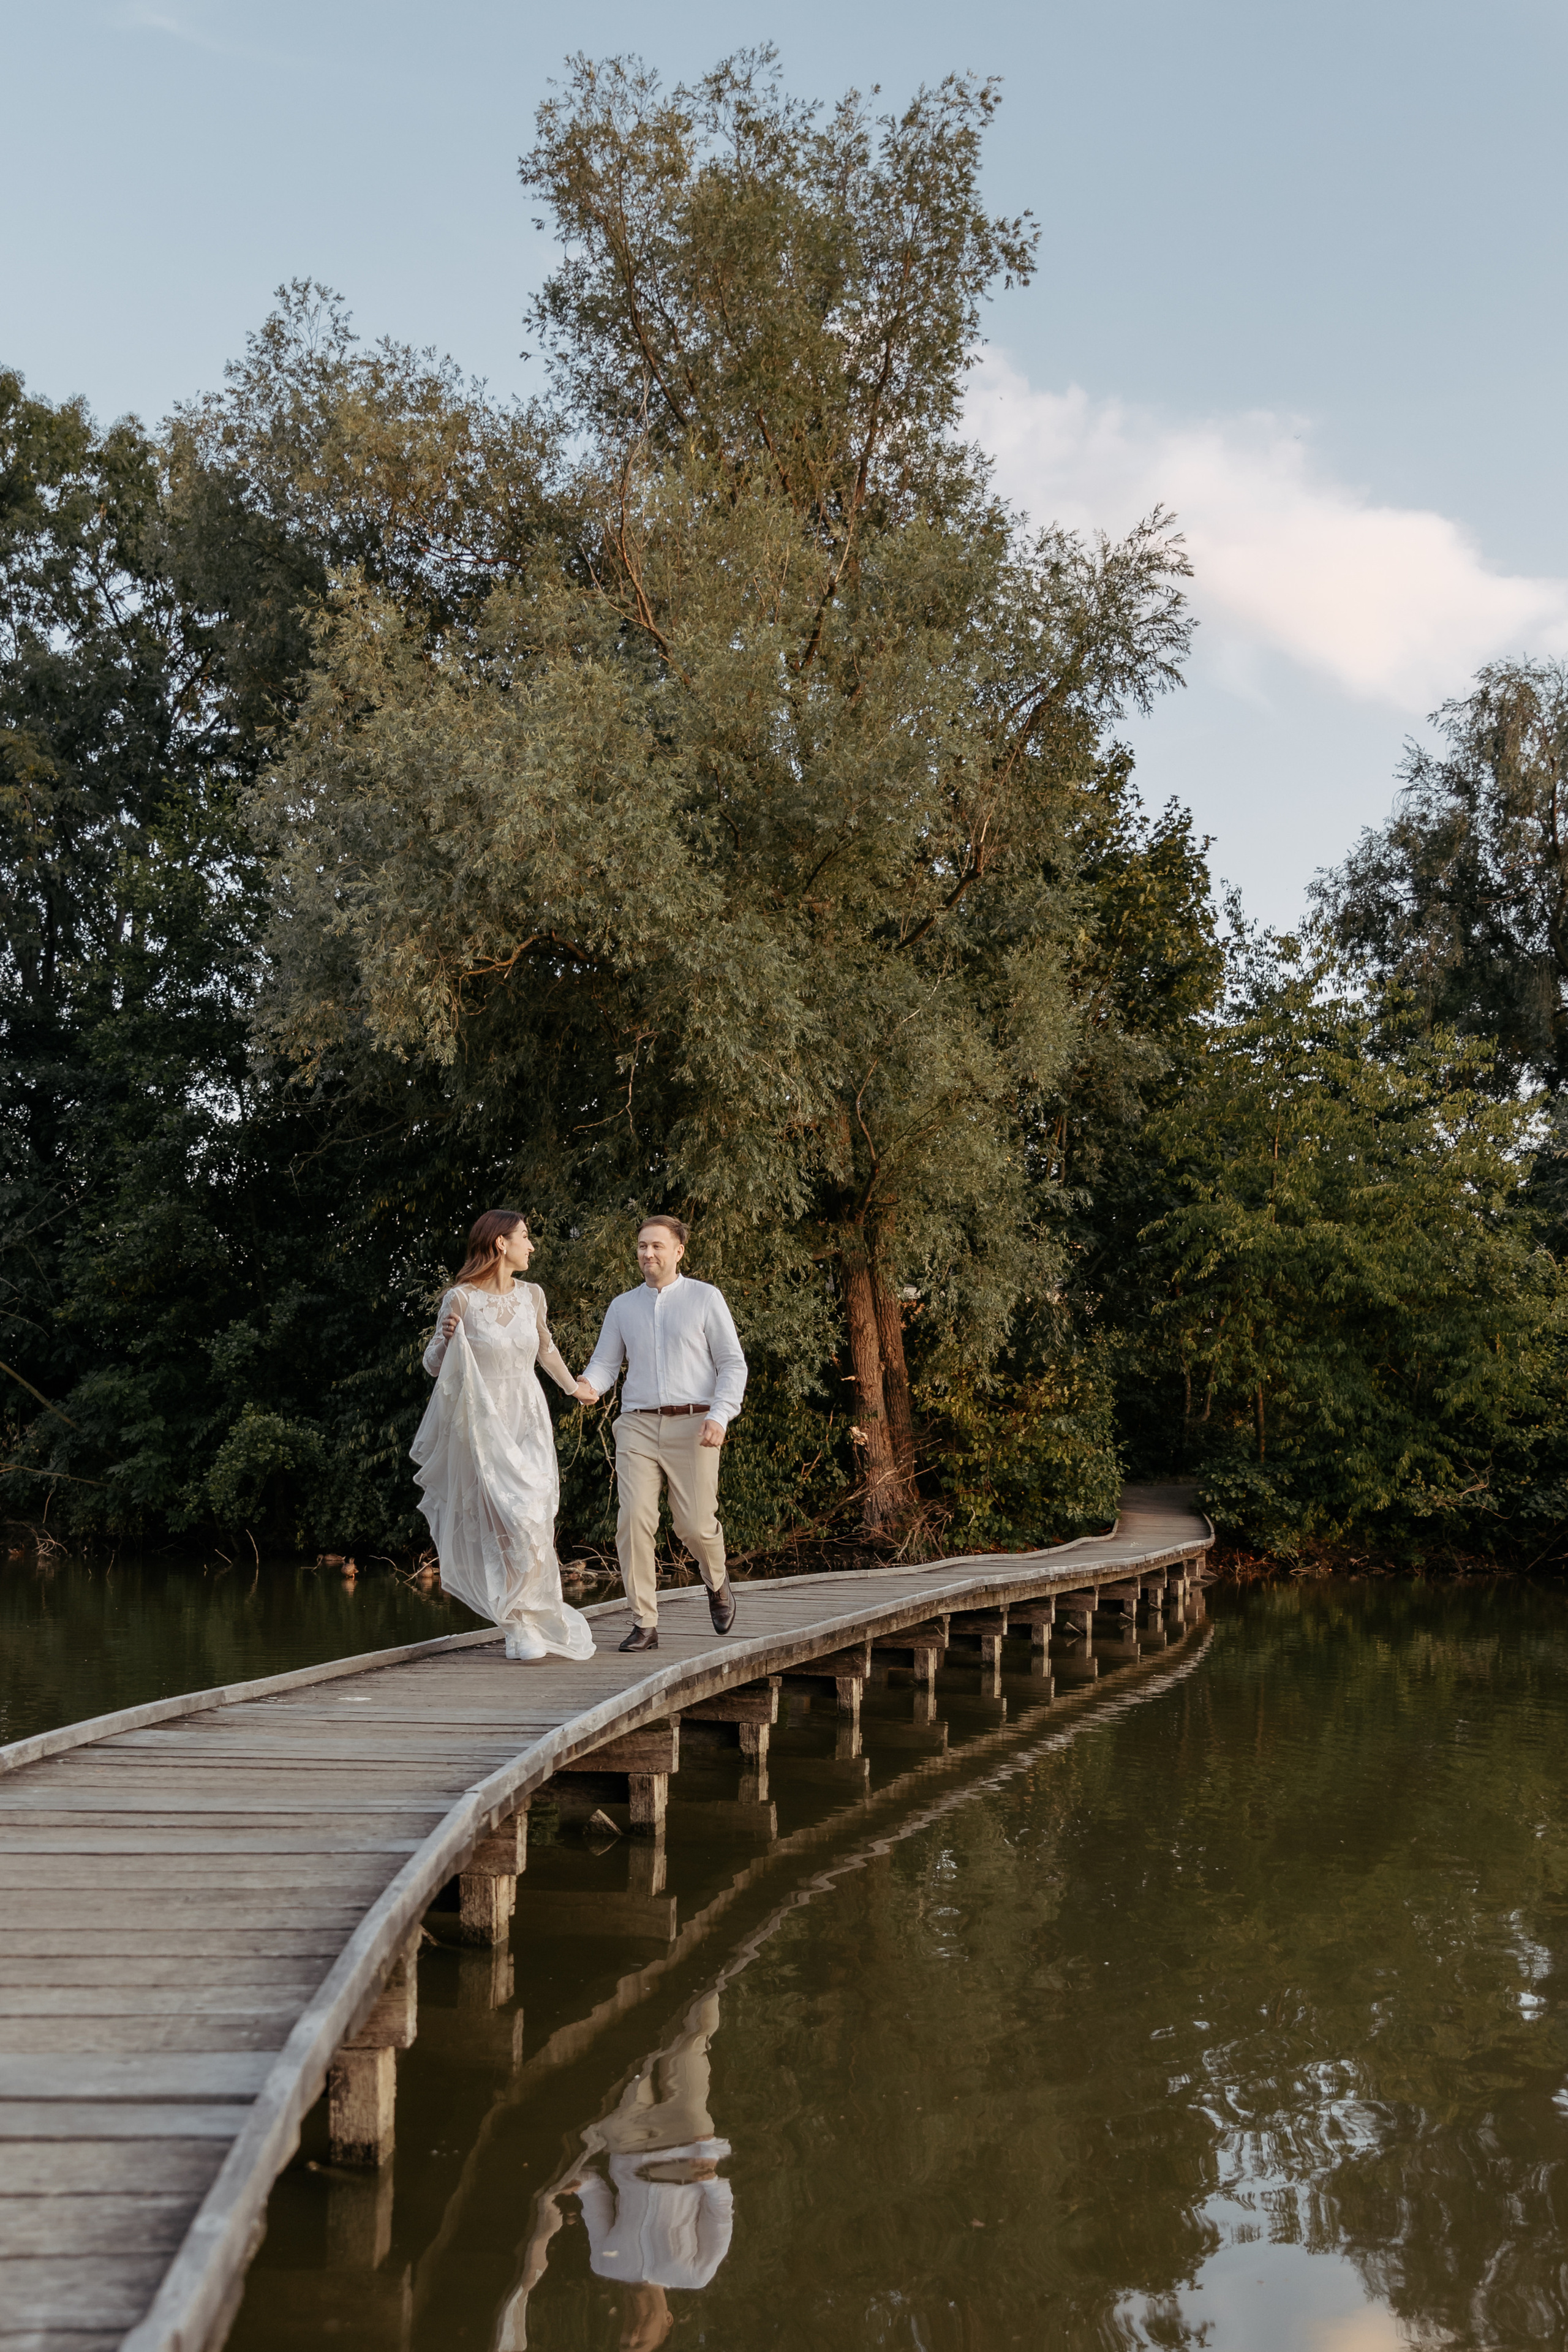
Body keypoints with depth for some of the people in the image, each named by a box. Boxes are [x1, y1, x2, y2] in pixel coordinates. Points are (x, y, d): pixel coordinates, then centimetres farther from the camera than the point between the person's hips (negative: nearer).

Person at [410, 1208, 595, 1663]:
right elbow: (434, 1367, -2)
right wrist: (445, 1340, -22)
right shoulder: (461, 1299, -7)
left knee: (530, 1519, -10)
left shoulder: (531, 1295, 6)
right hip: (482, 1424, -3)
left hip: (528, 1421, 3)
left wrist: (573, 1387, 37)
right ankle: (523, 1624, 7)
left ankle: (526, 1618, 6)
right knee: (500, 1523, -7)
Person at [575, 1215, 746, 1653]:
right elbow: (605, 1363, 13)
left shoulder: (705, 1298, 6)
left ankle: (717, 1583, 29)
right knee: (634, 1519, -13)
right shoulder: (622, 1306, 16)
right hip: (638, 1423, 2)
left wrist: (720, 1416, -13)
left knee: (696, 1525, -6)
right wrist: (588, 1385, -11)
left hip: (692, 1425, -2)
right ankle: (644, 1624, -8)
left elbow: (733, 1364, 2)